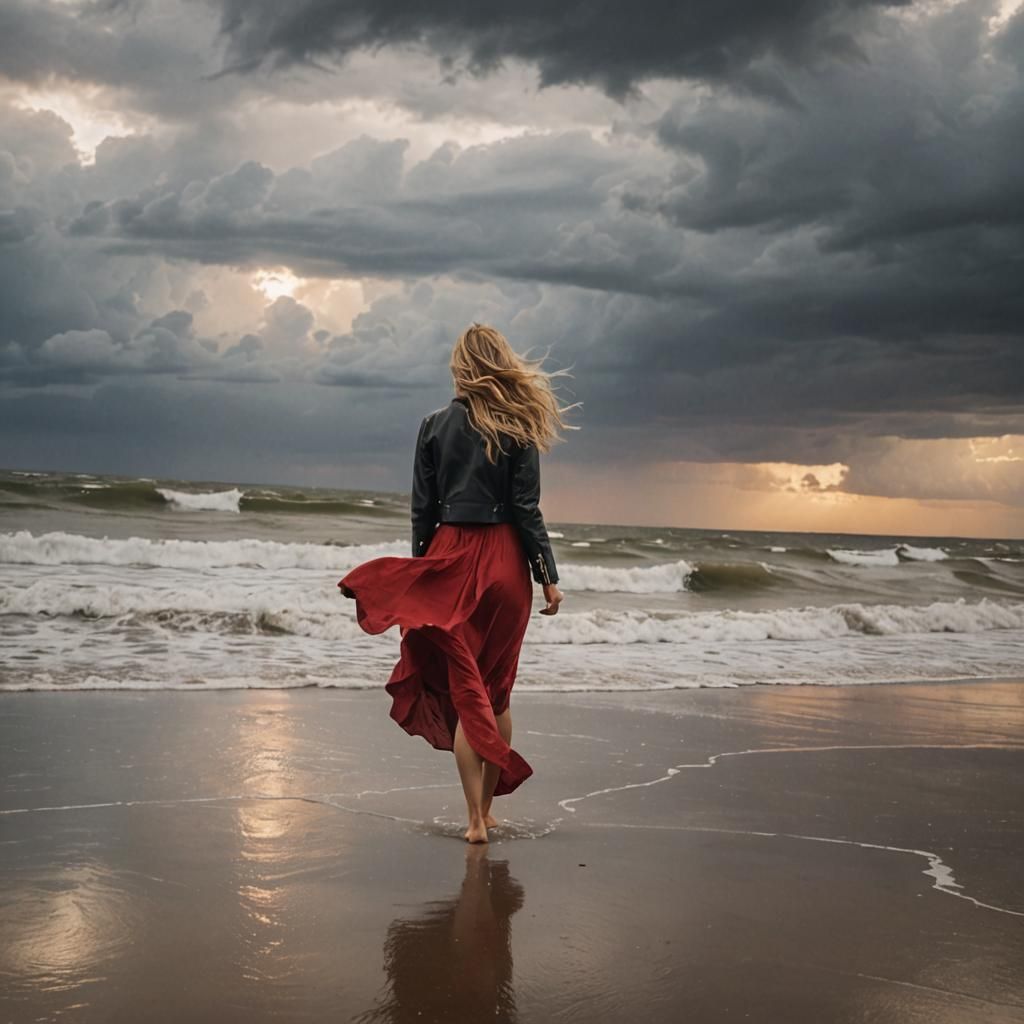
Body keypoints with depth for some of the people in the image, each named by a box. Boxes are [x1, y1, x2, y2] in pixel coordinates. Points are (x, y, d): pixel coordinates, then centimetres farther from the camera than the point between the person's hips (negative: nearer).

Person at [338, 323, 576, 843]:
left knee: (465, 689, 3)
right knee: (497, 690, 13)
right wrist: (548, 578, -1)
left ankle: (475, 817, -2)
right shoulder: (518, 428, -2)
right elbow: (526, 509, -5)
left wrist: (419, 571, 11)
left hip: (451, 558, 0)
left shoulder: (434, 425, 1)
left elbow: (423, 509, 2)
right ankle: (487, 808, 20)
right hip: (505, 562, 0)